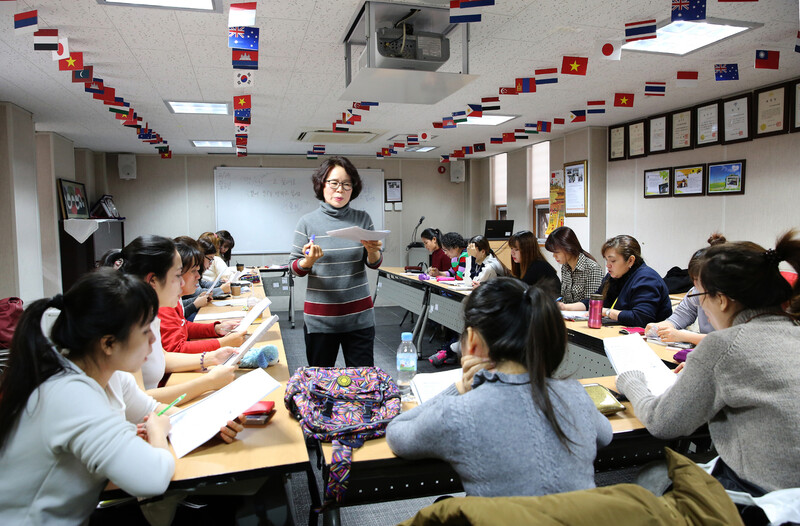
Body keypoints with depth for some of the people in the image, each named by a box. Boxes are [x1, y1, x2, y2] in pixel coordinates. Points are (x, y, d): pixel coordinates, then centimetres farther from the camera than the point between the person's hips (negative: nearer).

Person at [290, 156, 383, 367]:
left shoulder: (362, 219, 3)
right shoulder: (307, 222, -1)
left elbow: (374, 264, 5)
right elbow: (295, 268, 2)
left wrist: (372, 251, -17)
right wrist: (309, 261, -19)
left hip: (359, 316, 1)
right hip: (320, 318, -1)